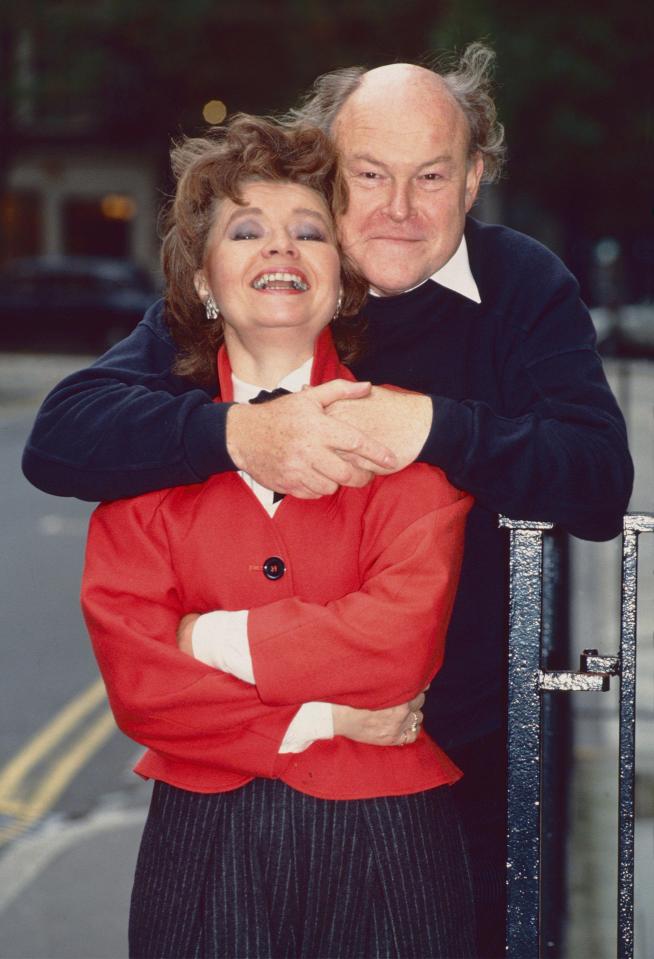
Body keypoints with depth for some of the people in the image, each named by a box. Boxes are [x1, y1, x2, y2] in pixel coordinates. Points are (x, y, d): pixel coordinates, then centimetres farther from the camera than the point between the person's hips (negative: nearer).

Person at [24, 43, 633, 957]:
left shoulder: (525, 288, -4)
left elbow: (602, 486, -17)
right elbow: (59, 440, -14)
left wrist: (437, 427, -32)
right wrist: (233, 431, -31)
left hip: (463, 752, 0)